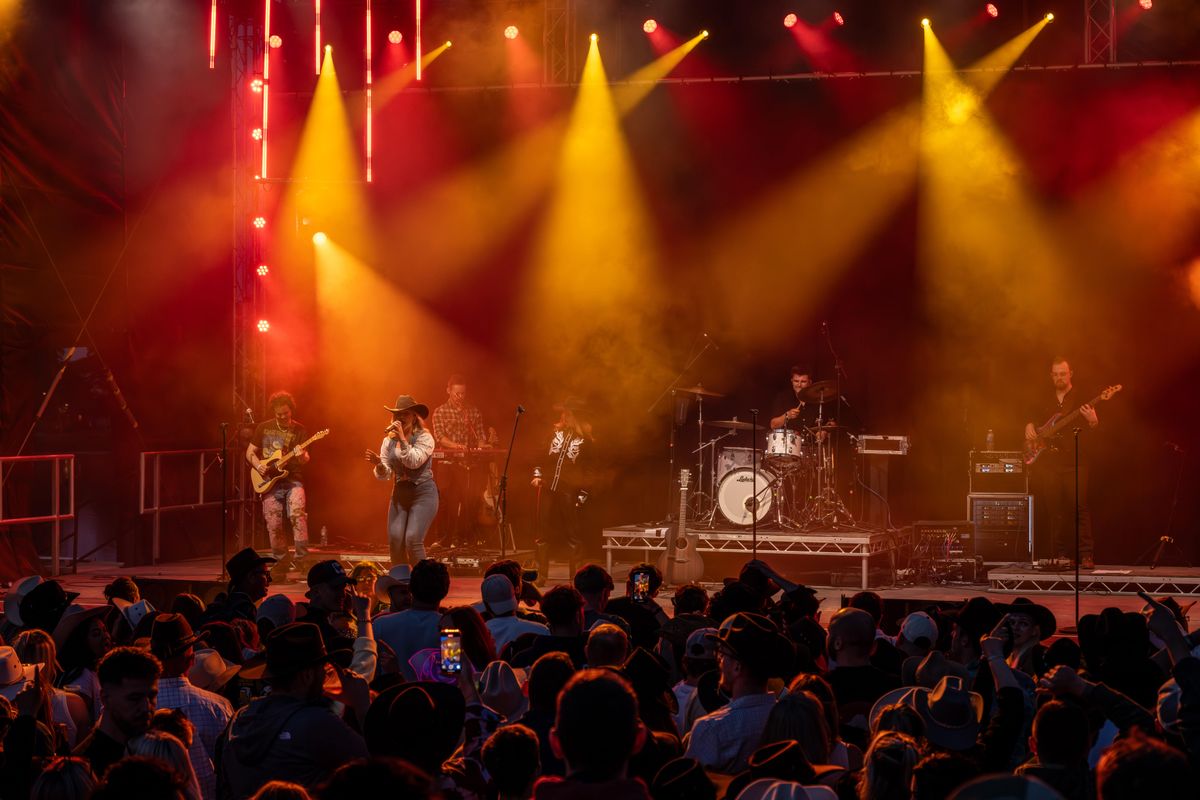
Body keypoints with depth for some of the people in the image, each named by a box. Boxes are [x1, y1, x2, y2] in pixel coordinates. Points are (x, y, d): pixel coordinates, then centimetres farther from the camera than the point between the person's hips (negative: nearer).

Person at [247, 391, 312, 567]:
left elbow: (306, 458, -8)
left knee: (298, 513, -26)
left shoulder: (299, 430, 2)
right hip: (270, 482, 2)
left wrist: (303, 458, -32)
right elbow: (250, 452, 12)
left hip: (292, 479, -2)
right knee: (274, 526, -1)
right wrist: (258, 465, -8)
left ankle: (302, 558, -23)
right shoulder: (264, 428, 7)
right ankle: (281, 562, 16)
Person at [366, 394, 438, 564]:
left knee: (412, 540, -18)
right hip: (399, 494, 5)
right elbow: (384, 475, 3)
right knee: (395, 541, -6)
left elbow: (414, 462, -22)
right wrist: (378, 464, -18)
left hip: (423, 493, -5)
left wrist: (402, 438, -23)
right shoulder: (389, 441, 7)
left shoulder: (424, 437, -6)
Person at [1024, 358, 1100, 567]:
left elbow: (1095, 427, -4)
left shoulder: (1081, 398, 3)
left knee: (1080, 506, -12)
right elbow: (1034, 418, 29)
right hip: (1049, 461, 4)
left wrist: (1093, 422, -27)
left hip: (1074, 461, -4)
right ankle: (1059, 555, 10)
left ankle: (1086, 556, -13)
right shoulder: (1045, 401, 17)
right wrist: (1029, 427, 7)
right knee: (1055, 510, 4)